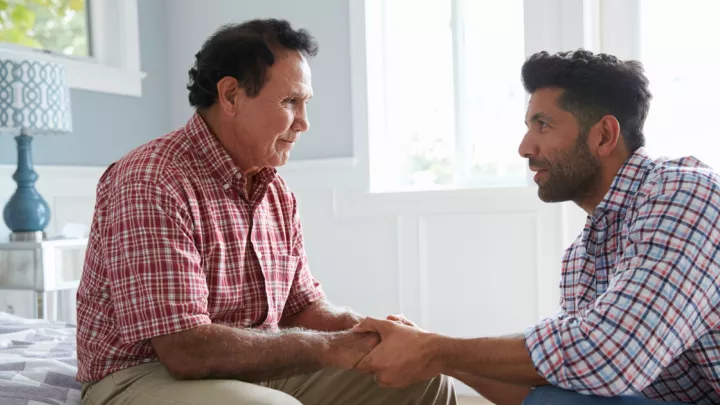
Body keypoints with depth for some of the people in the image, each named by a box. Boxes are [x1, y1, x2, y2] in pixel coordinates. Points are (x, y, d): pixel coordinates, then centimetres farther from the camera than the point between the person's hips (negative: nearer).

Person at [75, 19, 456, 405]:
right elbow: (186, 350, -28)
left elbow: (303, 305, 13)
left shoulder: (278, 194, 7)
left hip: (257, 371, 8)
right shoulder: (150, 182, -21)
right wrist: (330, 347, -23)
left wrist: (367, 330, -8)